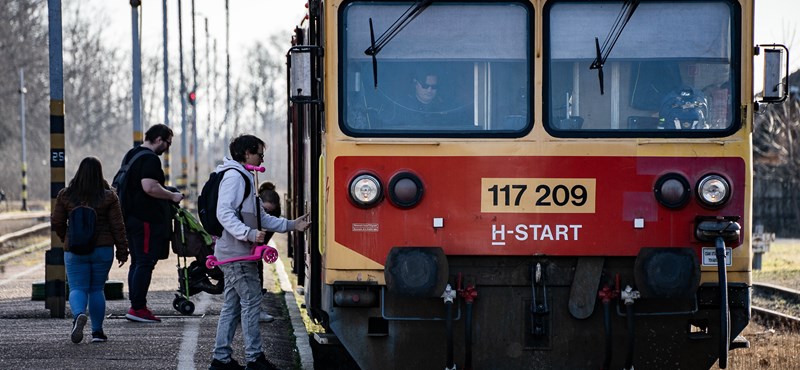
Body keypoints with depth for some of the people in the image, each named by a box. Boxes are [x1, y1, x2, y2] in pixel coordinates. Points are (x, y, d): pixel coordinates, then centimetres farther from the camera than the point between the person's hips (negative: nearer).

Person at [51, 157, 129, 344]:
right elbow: (117, 226, -4)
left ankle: (79, 315, -29)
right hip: (102, 250, 0)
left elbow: (56, 223, 2)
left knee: (78, 288, 2)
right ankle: (97, 331, 13)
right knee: (97, 289, 13)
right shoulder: (108, 197, -5)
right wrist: (122, 251, 3)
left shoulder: (65, 196, -3)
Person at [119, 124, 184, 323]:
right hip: (146, 220, -10)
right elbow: (150, 187, -26)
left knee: (137, 263, 14)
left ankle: (136, 306, 17)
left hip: (131, 216, 10)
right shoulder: (150, 159, -14)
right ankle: (138, 308, -11)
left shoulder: (131, 155, 19)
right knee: (145, 263, -9)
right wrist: (172, 196, -13)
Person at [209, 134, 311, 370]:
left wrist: (291, 225, 16)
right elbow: (225, 213, -23)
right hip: (237, 253, -11)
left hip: (232, 254, 11)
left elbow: (260, 218, 22)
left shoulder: (243, 178, 22)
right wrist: (249, 234, -31)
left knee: (232, 304, 11)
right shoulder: (234, 177, -12)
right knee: (251, 302, -7)